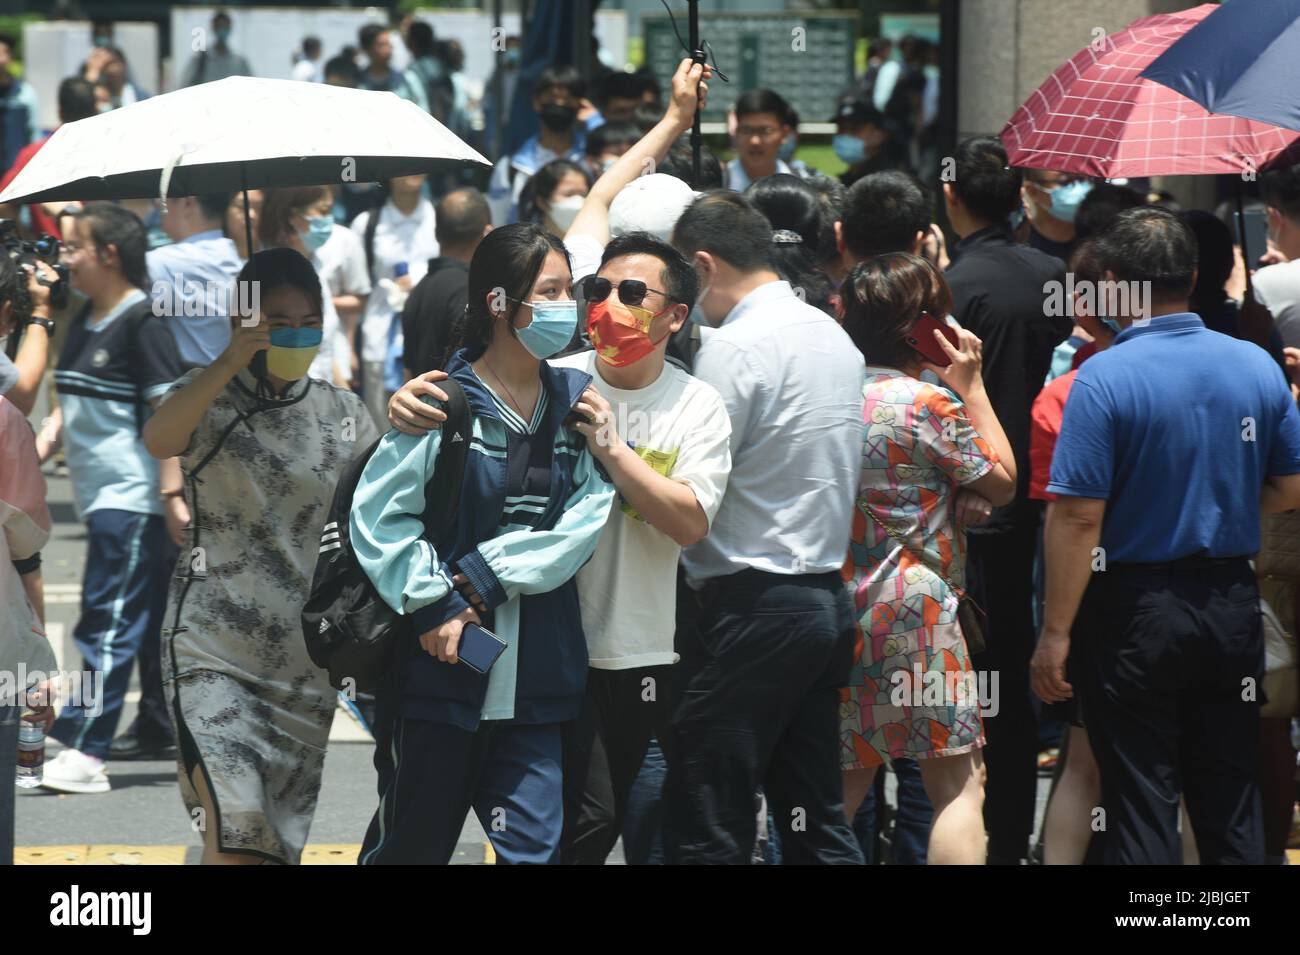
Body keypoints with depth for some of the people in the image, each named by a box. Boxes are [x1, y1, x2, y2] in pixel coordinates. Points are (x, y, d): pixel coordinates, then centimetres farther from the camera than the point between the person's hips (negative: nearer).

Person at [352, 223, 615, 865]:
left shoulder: (577, 400, 6)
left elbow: (583, 523, -4)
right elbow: (379, 517, -9)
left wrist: (481, 577, -13)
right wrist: (437, 608, -14)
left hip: (536, 680, 3)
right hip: (437, 668, -3)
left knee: (535, 847, -4)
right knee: (410, 844, 9)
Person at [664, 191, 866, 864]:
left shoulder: (734, 346, -14)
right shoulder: (834, 336, 13)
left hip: (749, 605, -9)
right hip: (825, 595, 9)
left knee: (706, 832, -5)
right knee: (816, 822, 11)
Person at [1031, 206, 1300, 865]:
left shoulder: (1104, 379, -15)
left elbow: (1078, 517, -17)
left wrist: (1055, 634, -13)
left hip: (1136, 608, -5)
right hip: (1231, 608, 5)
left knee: (1142, 808, 1)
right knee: (1230, 804, 13)